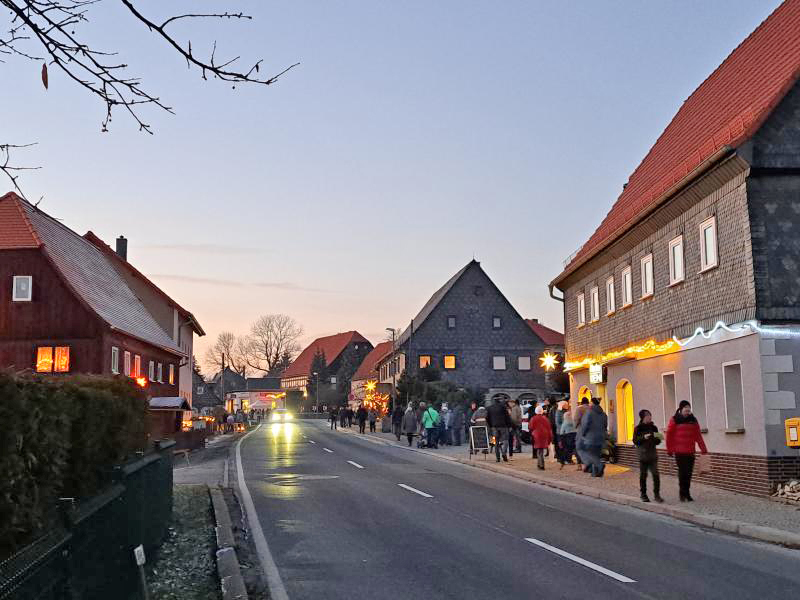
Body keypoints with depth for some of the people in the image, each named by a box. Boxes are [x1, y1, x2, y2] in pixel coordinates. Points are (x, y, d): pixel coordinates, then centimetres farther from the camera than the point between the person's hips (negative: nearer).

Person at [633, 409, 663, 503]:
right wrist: (643, 437, -21)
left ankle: (656, 494, -1)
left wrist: (658, 438, -8)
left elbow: (657, 442, 13)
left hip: (653, 455, 2)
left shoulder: (653, 427, 8)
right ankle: (643, 494, 14)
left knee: (656, 475, -6)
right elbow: (635, 441, -7)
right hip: (643, 455, -2)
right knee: (643, 475, 4)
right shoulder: (638, 428, -2)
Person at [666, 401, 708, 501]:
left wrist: (703, 448, 2)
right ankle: (683, 493, 6)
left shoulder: (693, 420, 11)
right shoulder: (675, 420, -2)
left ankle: (687, 493, 13)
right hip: (679, 452, -4)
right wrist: (670, 449, -6)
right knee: (682, 472, -5)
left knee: (689, 473, 5)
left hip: (690, 452, 4)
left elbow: (698, 435, 8)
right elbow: (669, 435, -3)